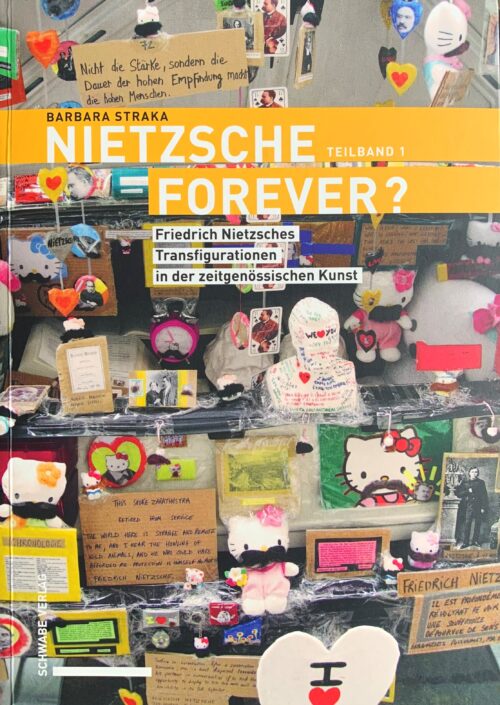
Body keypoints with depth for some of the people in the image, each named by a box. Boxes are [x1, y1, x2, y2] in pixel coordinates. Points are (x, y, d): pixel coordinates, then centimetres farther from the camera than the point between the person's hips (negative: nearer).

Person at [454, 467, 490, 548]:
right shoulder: (465, 481, 5)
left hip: (478, 505, 1)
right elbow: (458, 493, 2)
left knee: (477, 524, 3)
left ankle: (475, 541, 15)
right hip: (468, 505, 0)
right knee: (467, 523, -5)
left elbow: (484, 495, 2)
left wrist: (484, 507, -4)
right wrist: (467, 491, -12)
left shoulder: (481, 482, 5)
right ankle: (465, 542, -2)